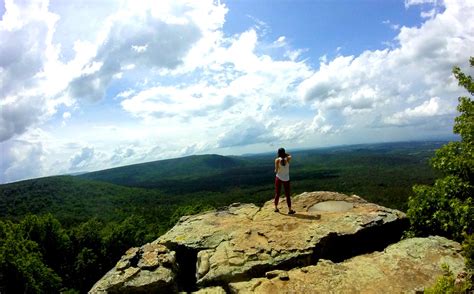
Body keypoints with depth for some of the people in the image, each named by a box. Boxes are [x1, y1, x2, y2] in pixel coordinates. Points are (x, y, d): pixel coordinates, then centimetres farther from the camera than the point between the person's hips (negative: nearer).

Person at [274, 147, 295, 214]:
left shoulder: (277, 160, -12)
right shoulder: (288, 159, -9)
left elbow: (276, 171, -11)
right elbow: (289, 155, 17)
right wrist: (284, 153, 5)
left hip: (278, 178, 0)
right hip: (286, 179, 0)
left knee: (277, 194, 13)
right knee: (287, 195, 8)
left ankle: (276, 208, 21)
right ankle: (290, 210, 10)